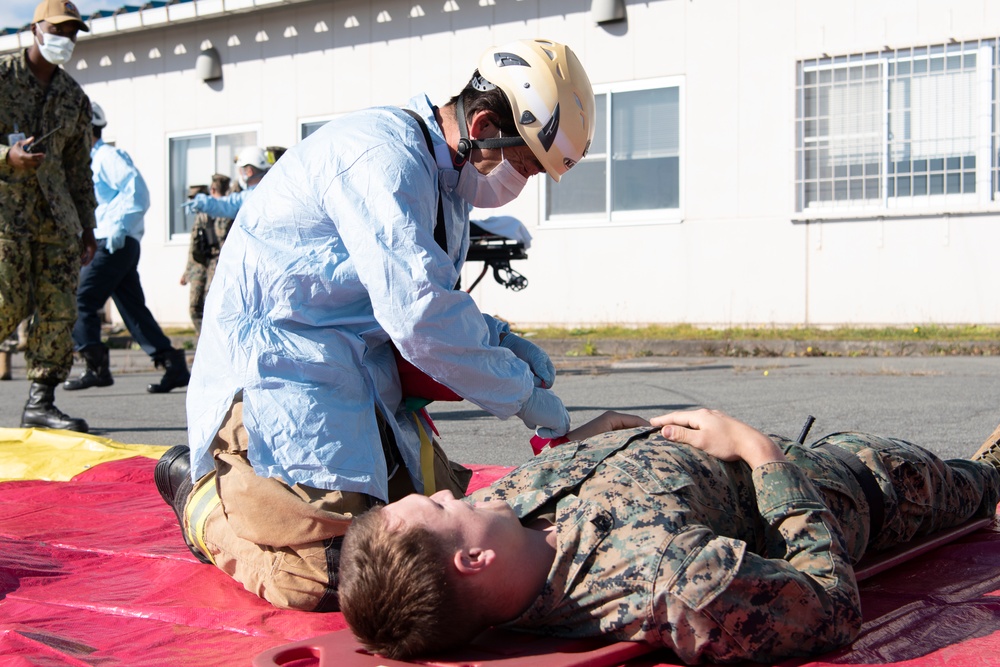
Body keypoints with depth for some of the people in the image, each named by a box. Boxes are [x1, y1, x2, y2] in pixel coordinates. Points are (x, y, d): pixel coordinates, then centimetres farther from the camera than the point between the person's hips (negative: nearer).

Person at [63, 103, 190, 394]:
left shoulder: (107, 156, -5)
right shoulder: (90, 162, 25)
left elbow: (136, 190, -16)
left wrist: (118, 228, -21)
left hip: (114, 243, -10)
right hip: (109, 244, 10)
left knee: (80, 301, -10)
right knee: (133, 308, 5)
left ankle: (96, 367, -8)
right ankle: (173, 364, 2)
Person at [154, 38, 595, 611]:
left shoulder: (443, 175, 13)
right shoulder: (383, 154, -20)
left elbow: (426, 298, 23)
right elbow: (419, 314, -26)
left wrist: (499, 338, 4)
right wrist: (521, 393, -14)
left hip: (360, 379, 10)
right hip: (279, 369, -10)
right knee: (324, 581, -18)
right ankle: (201, 493, 10)